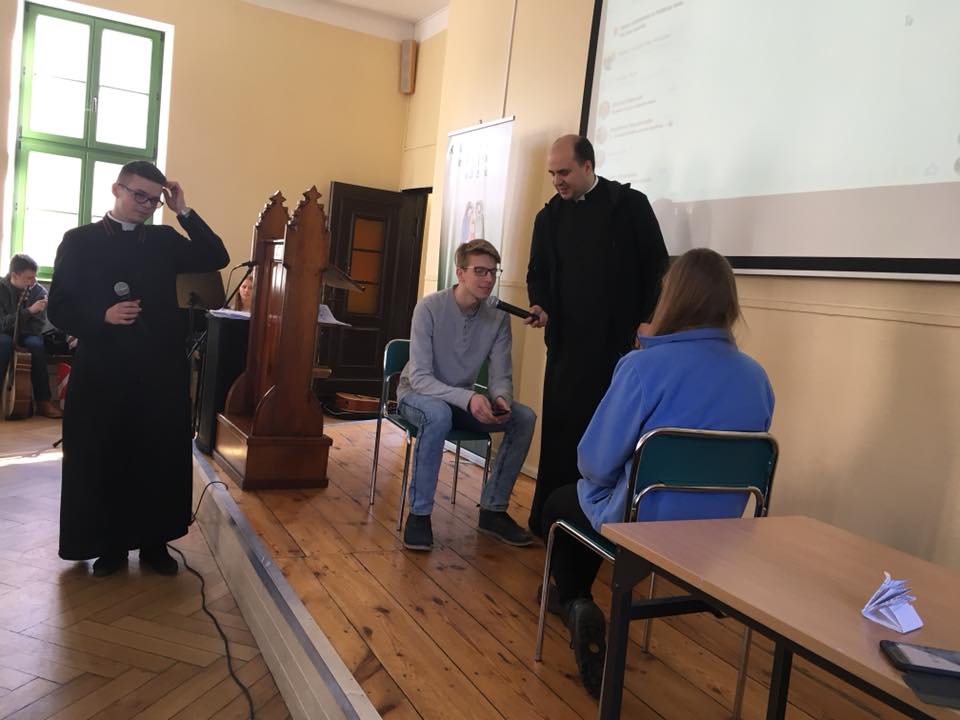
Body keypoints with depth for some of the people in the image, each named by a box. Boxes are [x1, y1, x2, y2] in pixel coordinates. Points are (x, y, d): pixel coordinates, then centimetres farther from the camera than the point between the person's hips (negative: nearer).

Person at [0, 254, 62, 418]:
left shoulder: (39, 291, -9)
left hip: (27, 335, 1)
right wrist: (29, 311, -28)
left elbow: (38, 327, -8)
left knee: (37, 344, -31)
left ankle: (43, 401, -29)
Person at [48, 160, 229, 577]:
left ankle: (154, 544, 22)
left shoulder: (163, 240, 10)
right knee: (102, 462, 6)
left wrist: (184, 212, -5)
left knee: (161, 460, 8)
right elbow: (59, 309, -1)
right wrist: (104, 316, -19)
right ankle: (108, 547, 22)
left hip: (161, 371, 2)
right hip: (103, 372, -2)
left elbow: (216, 259, -1)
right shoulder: (79, 241, 2)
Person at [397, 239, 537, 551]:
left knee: (524, 418, -16)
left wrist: (501, 398, -32)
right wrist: (468, 399, -41)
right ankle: (419, 513, -23)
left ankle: (493, 510, -4)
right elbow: (420, 378, -26)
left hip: (463, 399, 5)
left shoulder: (498, 318, -7)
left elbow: (501, 376, -6)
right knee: (439, 414, -39)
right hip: (417, 393, -4)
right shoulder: (429, 308, -20)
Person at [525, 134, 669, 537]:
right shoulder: (549, 216, 14)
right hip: (567, 341, 4)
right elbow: (538, 272, 16)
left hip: (618, 341, -3)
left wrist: (647, 322, -7)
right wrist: (541, 306, -4)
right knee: (559, 428, 4)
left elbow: (656, 266, 0)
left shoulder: (630, 204, 2)